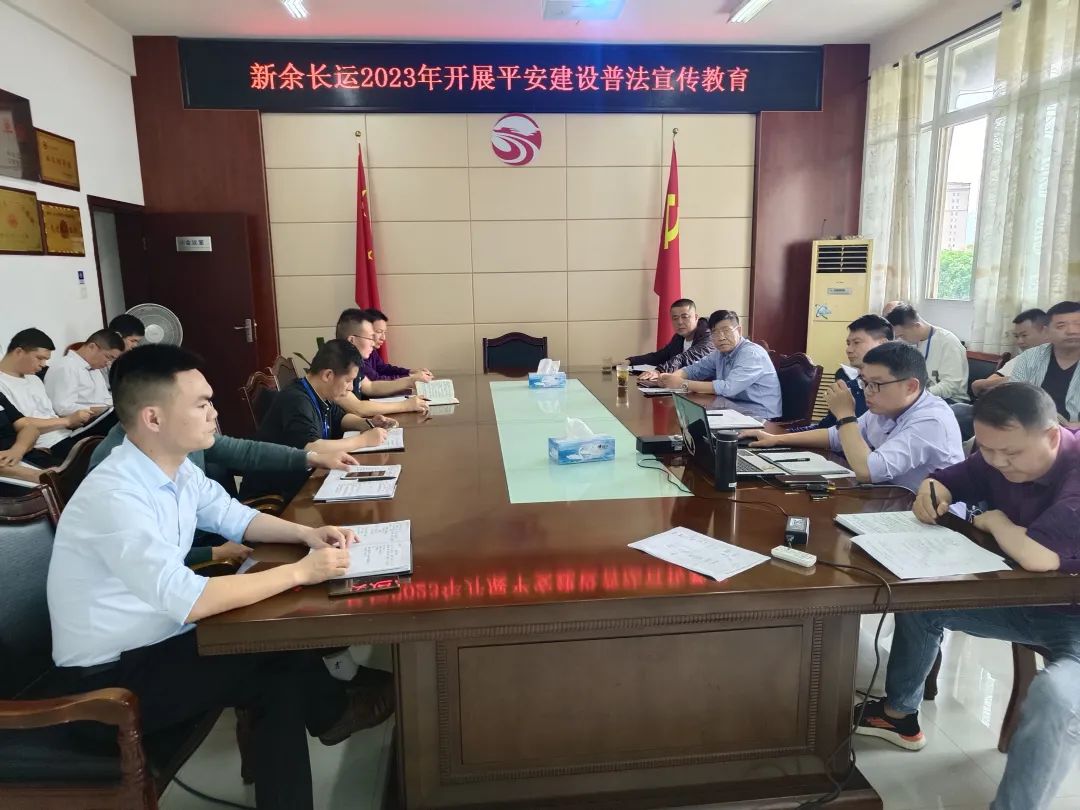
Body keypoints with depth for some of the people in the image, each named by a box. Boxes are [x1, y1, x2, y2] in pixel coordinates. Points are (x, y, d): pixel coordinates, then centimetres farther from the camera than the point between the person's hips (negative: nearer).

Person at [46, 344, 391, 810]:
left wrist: (306, 533, -8)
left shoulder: (175, 468, -4)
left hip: (154, 641, 8)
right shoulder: (115, 496, -31)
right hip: (108, 677, -8)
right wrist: (300, 572, -30)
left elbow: (233, 517, 9)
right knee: (283, 675, -10)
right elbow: (189, 601, -37)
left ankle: (327, 709, 20)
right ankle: (332, 713, 18)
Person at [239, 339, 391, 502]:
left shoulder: (321, 396, 3)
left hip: (299, 481, 8)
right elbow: (311, 449, -34)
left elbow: (340, 417, 22)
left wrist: (368, 424, 2)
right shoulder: (296, 401, -23)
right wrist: (364, 440, -24)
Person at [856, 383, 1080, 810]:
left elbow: (1039, 556, -41)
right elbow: (948, 479, 10)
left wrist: (994, 520, -20)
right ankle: (900, 714, 25)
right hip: (1025, 599, 8)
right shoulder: (1003, 457, -6)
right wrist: (933, 490, -14)